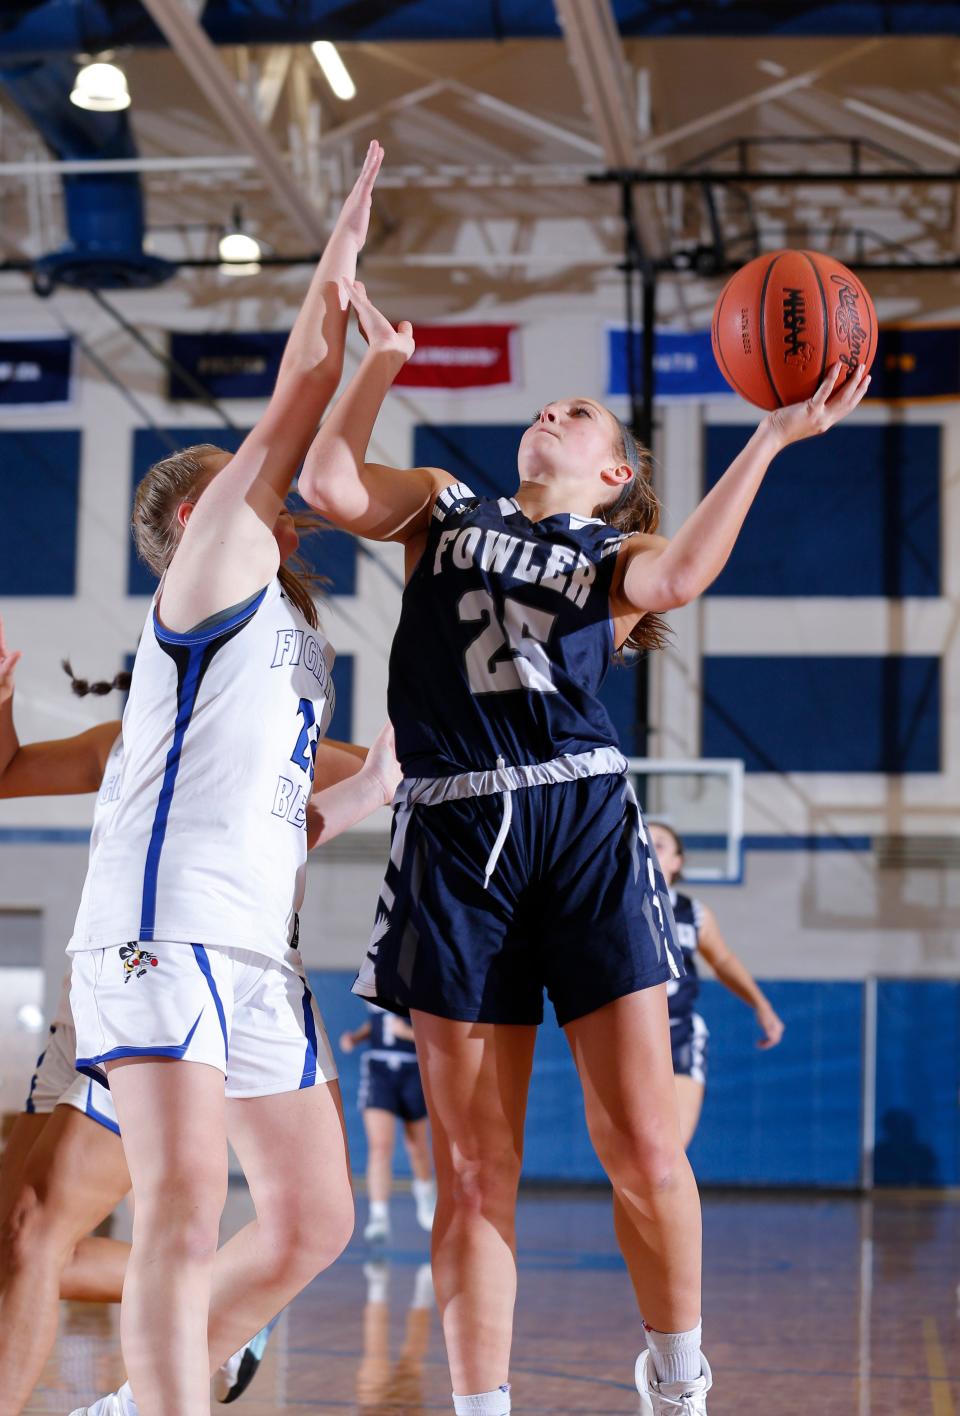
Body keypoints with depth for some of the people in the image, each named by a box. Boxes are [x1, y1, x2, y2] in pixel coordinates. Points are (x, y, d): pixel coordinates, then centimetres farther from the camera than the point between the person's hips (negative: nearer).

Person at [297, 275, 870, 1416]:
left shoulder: (618, 553, 17)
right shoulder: (443, 508, 23)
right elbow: (330, 488, 6)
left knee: (641, 1148, -4)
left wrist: (770, 437, -10)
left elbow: (681, 574, -7)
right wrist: (381, 362, 7)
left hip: (583, 820, -1)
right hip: (454, 834, 1)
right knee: (474, 1169, 0)